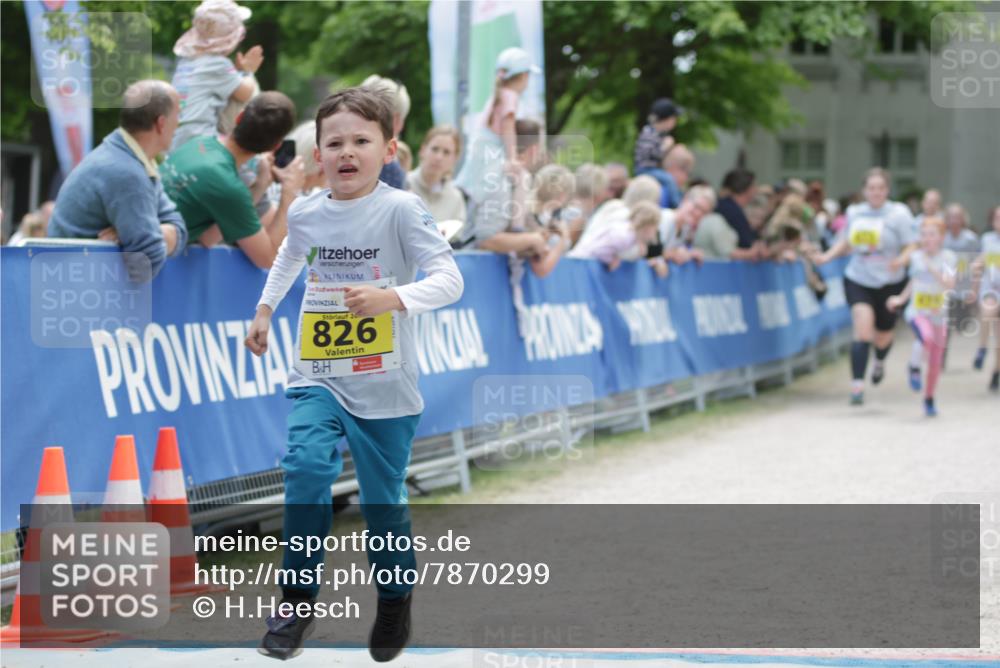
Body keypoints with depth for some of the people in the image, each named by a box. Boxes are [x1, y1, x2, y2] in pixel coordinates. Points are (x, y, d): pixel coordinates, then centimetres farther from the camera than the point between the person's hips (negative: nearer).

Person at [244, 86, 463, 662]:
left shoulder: (400, 210, -12)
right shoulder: (306, 213, 2)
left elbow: (450, 280, -20)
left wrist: (393, 298, -34)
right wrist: (264, 311, 27)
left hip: (385, 385, -3)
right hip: (318, 377, 3)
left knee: (383, 500, 6)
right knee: (307, 466, -21)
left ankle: (395, 602, 30)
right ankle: (299, 599, -10)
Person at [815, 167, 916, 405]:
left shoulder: (899, 214, -7)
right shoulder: (854, 212, 5)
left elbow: (911, 247, -7)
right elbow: (846, 242, 20)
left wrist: (901, 260, -28)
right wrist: (827, 256, 4)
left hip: (889, 283, -1)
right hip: (858, 280, 1)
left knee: (882, 337, 13)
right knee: (863, 328, -20)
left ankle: (880, 361, 51)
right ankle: (857, 386, -18)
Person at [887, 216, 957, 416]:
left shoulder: (948, 257, -8)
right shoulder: (916, 256, -1)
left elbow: (950, 284, -22)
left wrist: (931, 267, -29)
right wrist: (901, 298, 13)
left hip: (939, 315, 1)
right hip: (917, 312, -1)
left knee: (935, 363, 8)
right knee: (927, 338, -35)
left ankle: (929, 399, 29)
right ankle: (914, 366, -10)